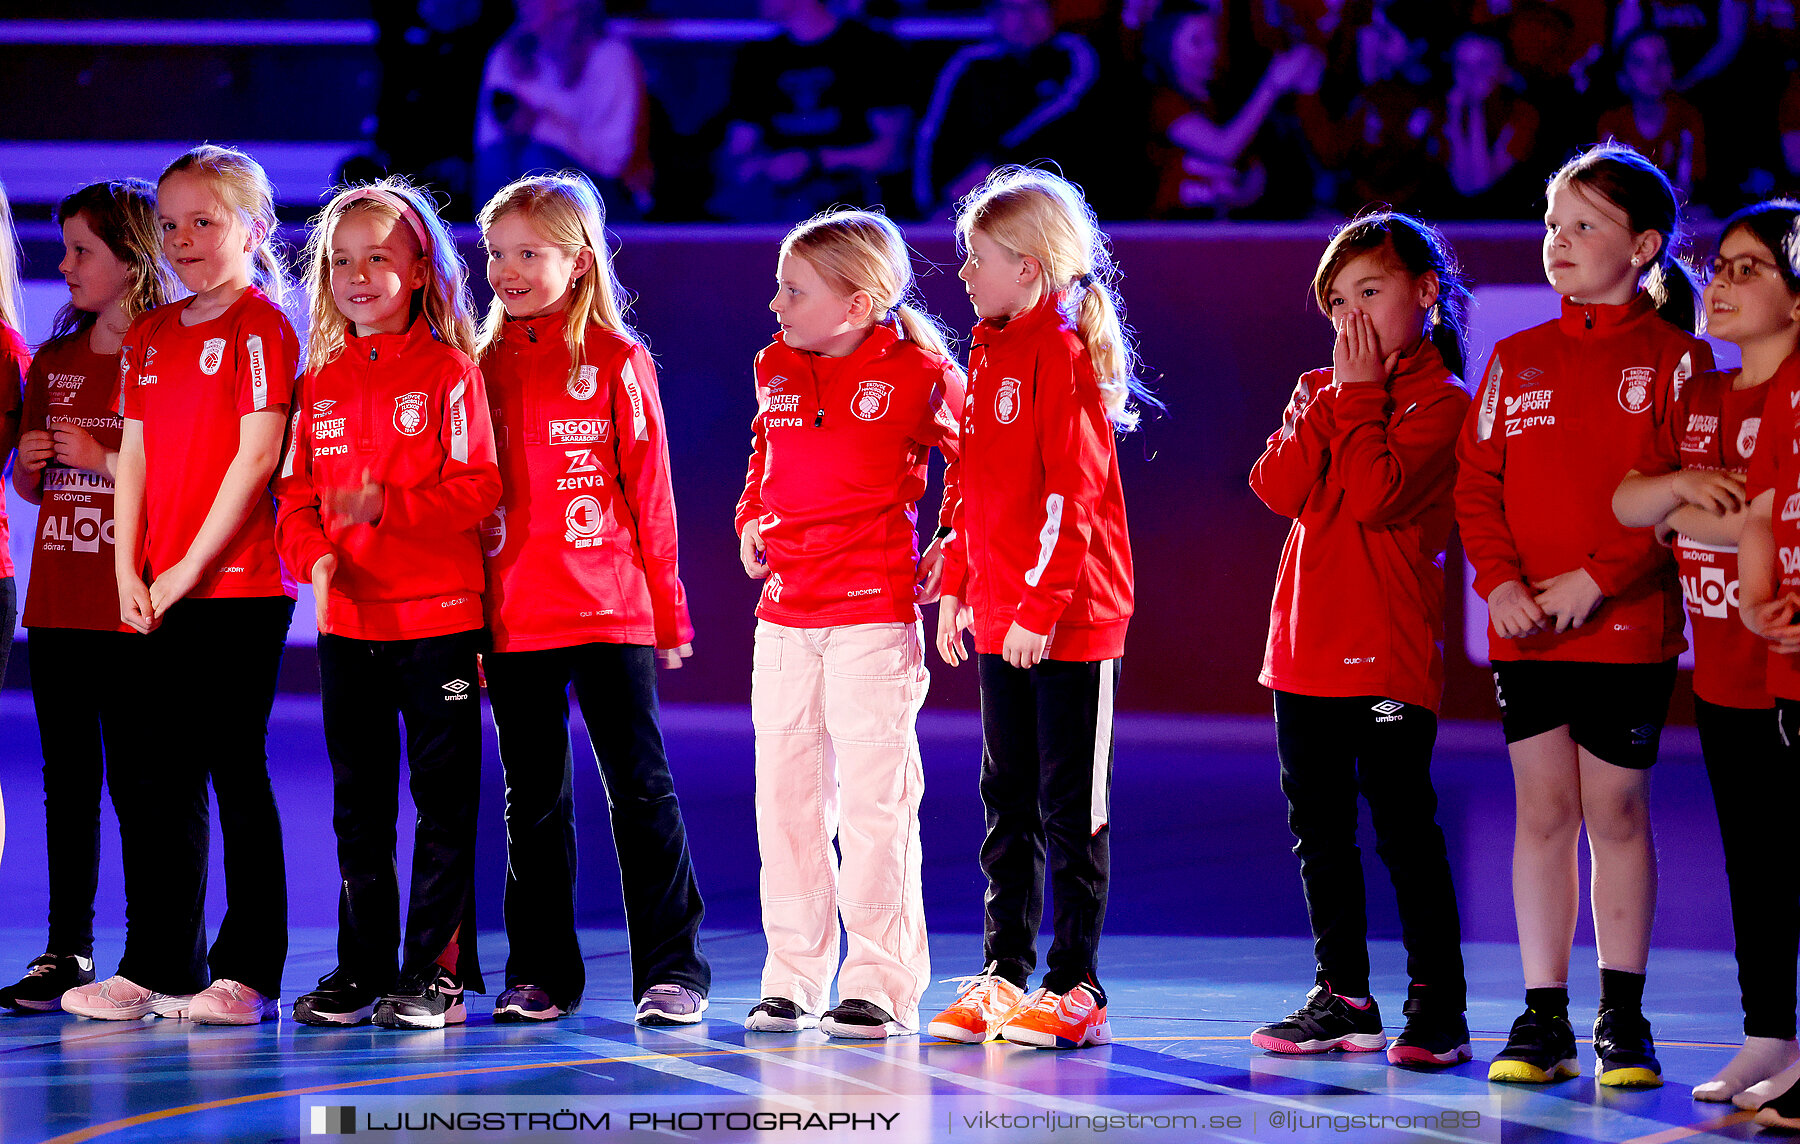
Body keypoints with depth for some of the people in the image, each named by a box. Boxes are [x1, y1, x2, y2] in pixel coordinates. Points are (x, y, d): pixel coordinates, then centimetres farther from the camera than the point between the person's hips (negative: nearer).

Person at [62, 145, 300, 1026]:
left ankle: (249, 972, 2)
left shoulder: (260, 326, -5)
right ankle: (160, 968, 14)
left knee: (236, 771, -3)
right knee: (149, 772, 7)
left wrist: (190, 567, -13)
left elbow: (256, 455, -12)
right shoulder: (150, 336, 15)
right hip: (158, 596, 7)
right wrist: (128, 573, 2)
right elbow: (134, 455, 13)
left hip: (237, 587, -7)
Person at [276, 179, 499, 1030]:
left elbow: (476, 488, -10)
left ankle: (438, 971, 2)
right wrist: (315, 556, -10)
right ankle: (362, 969, 17)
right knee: (358, 801, 10)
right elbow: (295, 494, 9)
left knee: (442, 798, -2)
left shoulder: (447, 373, -3)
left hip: (438, 613, -5)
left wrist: (385, 506, -21)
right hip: (346, 617, 5)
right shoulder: (319, 384, 12)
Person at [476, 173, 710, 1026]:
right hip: (511, 618, 4)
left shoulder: (616, 363, 0)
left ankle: (672, 972, 1)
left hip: (609, 611, -4)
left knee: (639, 788, -3)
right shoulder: (484, 368, 10)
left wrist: (668, 614, 0)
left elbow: (650, 496, 1)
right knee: (533, 801, 10)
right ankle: (541, 975, 17)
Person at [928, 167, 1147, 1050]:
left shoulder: (1064, 353, -13)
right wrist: (957, 587, 15)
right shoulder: (988, 353, 14)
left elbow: (1072, 494, -18)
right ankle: (1003, 972, 18)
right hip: (1000, 617, 8)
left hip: (1069, 617, -8)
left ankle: (1075, 987, 3)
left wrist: (1041, 605, -21)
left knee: (1070, 804, -2)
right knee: (1006, 800, 12)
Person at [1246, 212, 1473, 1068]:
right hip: (1306, 646, 7)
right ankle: (1342, 999, 18)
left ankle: (1436, 1004, -1)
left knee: (1404, 827, -6)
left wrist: (1362, 393, -11)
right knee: (1318, 827, 10)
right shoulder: (1322, 392, 16)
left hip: (1388, 654, -7)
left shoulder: (1442, 400, -4)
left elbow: (1378, 494, -20)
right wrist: (1335, 395, -5)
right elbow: (1278, 489, 0)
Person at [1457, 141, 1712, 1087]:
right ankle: (1543, 1019, 9)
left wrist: (1598, 578, -16)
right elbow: (1476, 481, 7)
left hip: (1630, 625, -3)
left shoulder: (1676, 359, -1)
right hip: (1525, 626, 3)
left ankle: (1623, 1019, 14)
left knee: (1616, 811, 3)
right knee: (1543, 811, 4)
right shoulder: (1517, 360, 11)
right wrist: (1500, 581, -8)